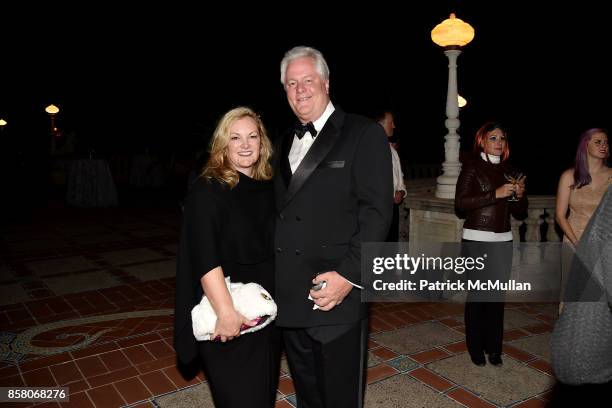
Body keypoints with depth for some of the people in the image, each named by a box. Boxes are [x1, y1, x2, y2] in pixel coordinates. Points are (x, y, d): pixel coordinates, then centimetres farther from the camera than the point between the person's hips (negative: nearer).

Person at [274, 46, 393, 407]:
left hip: (338, 299, -5)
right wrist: (271, 275, 6)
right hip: (289, 300, 6)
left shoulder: (364, 134, -5)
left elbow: (377, 211, -12)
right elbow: (280, 212, 15)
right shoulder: (287, 143, 15)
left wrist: (348, 275, -20)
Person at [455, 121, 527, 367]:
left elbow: (520, 215, 15)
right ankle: (476, 349, 14)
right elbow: (460, 205, -13)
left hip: (503, 241, 4)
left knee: (497, 294, 3)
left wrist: (520, 195, -4)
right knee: (477, 294, 0)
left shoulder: (509, 172, 14)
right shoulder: (472, 168, -1)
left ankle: (494, 348, 17)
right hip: (476, 240, -4)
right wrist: (495, 194, -18)